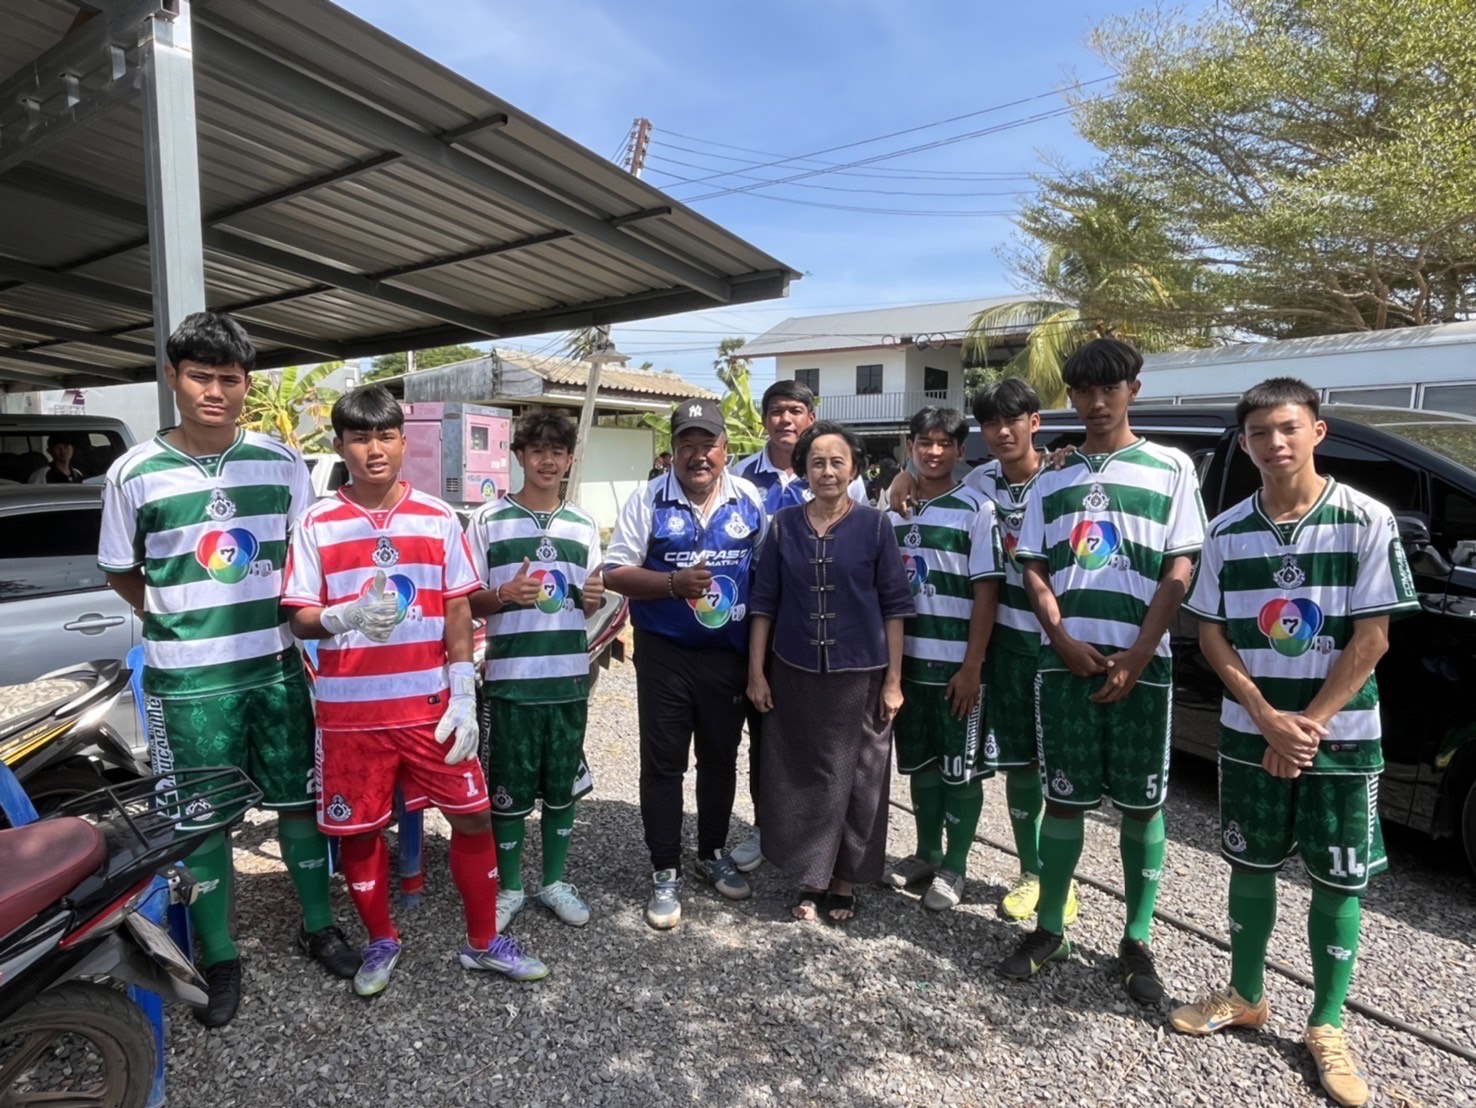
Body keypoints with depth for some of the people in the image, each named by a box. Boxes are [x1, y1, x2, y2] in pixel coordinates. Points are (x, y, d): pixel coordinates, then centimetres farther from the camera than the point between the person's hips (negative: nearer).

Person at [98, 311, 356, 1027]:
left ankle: (318, 926, 32)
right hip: (186, 680, -1)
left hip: (276, 666, 2)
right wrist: (186, 618, -3)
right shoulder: (134, 473, -4)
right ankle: (219, 959, 27)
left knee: (300, 802, 12)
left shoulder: (282, 463, 0)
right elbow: (122, 574, 7)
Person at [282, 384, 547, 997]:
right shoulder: (317, 523, -1)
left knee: (473, 816, 4)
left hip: (430, 704, 1)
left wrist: (464, 697, -3)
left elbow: (458, 613, 3)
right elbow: (300, 619, -1)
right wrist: (348, 615, -23)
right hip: (350, 709, 0)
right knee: (356, 829, 11)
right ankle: (381, 940, 36)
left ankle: (484, 941, 25)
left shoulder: (440, 519, 2)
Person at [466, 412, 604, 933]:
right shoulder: (489, 520, -2)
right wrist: (504, 595, -20)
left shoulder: (584, 525, 9)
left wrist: (593, 597, -7)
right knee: (508, 791, 8)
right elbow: (468, 602, -1)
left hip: (569, 677, 3)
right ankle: (509, 887, 28)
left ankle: (554, 881, 32)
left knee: (563, 787, 13)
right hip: (509, 679, -3)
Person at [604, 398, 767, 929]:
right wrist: (675, 583, -20)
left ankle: (713, 854, 37)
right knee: (663, 764, 6)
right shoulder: (648, 501, -6)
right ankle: (665, 874, 23)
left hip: (729, 654, 3)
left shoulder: (750, 500, 1)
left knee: (721, 759, 16)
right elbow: (615, 573, -7)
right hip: (665, 654, -2)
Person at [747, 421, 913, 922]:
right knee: (801, 777, 9)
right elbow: (764, 602, 4)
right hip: (795, 675, 2)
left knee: (856, 781, 9)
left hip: (860, 676, -1)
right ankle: (812, 879, 27)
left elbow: (894, 606, -2)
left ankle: (845, 882, 28)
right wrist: (756, 672, 1)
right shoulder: (784, 525, 1)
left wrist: (894, 679, -5)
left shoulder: (874, 525, -4)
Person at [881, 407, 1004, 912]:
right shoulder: (893, 507, 8)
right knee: (920, 763, 15)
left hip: (956, 664, -4)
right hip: (907, 659, 5)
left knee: (961, 769, 7)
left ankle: (954, 868, 22)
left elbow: (986, 592, -9)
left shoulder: (976, 509, -6)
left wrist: (972, 666, -13)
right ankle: (926, 853, 31)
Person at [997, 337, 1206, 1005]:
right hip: (1064, 662, 2)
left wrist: (1135, 657, -10)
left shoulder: (1170, 468, 4)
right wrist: (1068, 644, -8)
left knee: (1141, 805, 6)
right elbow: (1034, 572, 7)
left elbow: (1179, 573, -2)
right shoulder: (1053, 480, 11)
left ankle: (1136, 943, 21)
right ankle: (1049, 930, 21)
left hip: (1140, 664, -2)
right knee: (1064, 799, 9)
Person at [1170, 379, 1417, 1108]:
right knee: (1250, 865, 13)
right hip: (1248, 733, 2)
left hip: (1341, 737, -2)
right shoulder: (1228, 532, -1)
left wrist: (1308, 725, -13)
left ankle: (1327, 1028, 25)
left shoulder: (1366, 521, -8)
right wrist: (1268, 718, -11)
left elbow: (1372, 638, -10)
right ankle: (1245, 997, 32)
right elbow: (1211, 633, -1)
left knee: (1337, 881, 8)